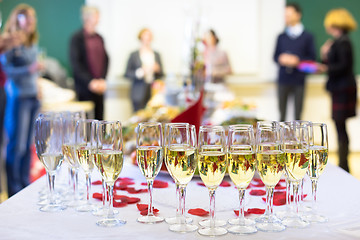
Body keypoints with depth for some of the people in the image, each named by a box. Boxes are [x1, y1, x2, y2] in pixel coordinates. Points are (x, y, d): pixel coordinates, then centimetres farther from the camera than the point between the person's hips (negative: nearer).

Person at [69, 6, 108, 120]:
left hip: (99, 87, 5)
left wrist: (102, 80, 0)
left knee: (99, 118, 4)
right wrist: (90, 82, -13)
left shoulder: (99, 38, 13)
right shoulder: (77, 38, -4)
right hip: (85, 87, -5)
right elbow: (75, 63, -9)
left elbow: (105, 59, 13)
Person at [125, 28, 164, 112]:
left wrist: (157, 69, -5)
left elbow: (161, 75, 16)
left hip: (154, 92, 3)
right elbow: (127, 73, 2)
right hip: (139, 93, -3)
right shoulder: (134, 55, 5)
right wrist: (139, 72, -14)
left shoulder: (156, 55, 16)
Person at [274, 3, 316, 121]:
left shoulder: (307, 37, 4)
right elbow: (275, 56, 13)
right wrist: (281, 59, -8)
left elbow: (312, 58, 1)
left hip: (299, 81, -2)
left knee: (298, 112, -1)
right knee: (282, 111, 3)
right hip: (283, 80, 2)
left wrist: (297, 60, -13)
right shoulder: (281, 37, 12)